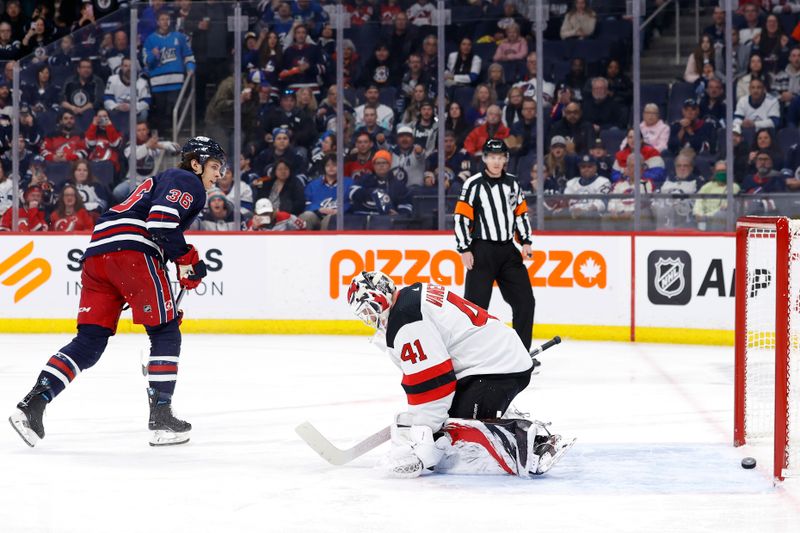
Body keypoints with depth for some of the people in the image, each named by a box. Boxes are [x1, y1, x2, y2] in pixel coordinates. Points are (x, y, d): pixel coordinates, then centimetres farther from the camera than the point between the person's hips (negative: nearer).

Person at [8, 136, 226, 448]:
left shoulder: (162, 181, 36)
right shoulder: (187, 181, 5)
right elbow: (160, 221, -13)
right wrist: (186, 259, -5)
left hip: (96, 255, 9)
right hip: (131, 252, -9)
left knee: (90, 342, 6)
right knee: (165, 333, 1)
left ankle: (31, 406, -6)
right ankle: (161, 418, -3)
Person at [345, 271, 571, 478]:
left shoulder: (405, 322, -15)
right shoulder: (417, 294, 18)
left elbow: (429, 384, -19)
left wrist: (420, 439, -15)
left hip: (493, 371, -11)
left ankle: (526, 446, -29)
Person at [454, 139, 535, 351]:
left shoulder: (512, 184, 9)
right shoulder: (473, 185, -7)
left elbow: (521, 213, 17)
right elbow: (462, 218, -8)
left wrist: (525, 241, 8)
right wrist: (464, 249, -12)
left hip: (508, 250, 5)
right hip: (482, 251, -5)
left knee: (525, 300, 3)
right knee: (476, 302, -8)